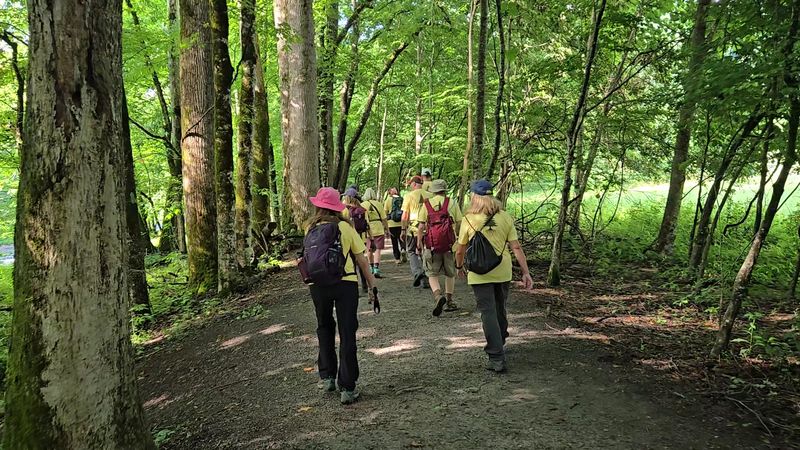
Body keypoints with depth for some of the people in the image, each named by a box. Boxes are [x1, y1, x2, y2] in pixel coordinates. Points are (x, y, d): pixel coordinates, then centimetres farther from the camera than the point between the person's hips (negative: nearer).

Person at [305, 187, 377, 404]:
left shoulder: (310, 229, 2)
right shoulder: (345, 227, -3)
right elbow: (361, 258, -1)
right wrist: (372, 283, 5)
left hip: (319, 285, 2)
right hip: (346, 283, -2)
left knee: (325, 329, 23)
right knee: (347, 333, 3)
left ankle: (327, 377, 28)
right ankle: (347, 388, 2)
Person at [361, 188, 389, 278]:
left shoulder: (362, 205, 1)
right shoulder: (378, 204, -4)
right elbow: (384, 219, -3)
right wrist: (387, 229, 7)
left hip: (367, 231, 3)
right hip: (378, 230, -2)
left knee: (369, 250, 18)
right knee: (377, 250, -2)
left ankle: (371, 268, 31)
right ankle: (376, 270, -13)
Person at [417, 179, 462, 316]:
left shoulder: (426, 204, 2)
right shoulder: (452, 204, 2)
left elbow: (421, 226, 0)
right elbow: (459, 224, 3)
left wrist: (419, 241, 13)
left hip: (431, 244, 0)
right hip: (449, 244, 1)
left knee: (432, 274, 7)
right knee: (450, 274, 17)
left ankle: (438, 296, -16)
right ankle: (449, 301, 22)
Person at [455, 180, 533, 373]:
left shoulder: (468, 220, -9)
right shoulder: (505, 218, -2)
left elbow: (460, 250, 0)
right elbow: (516, 247, -4)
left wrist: (459, 266, 19)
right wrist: (526, 272, 1)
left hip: (480, 275, -3)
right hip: (503, 273, 4)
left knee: (488, 314, 0)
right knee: (500, 311, 21)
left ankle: (497, 358, -3)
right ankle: (499, 344, 40)